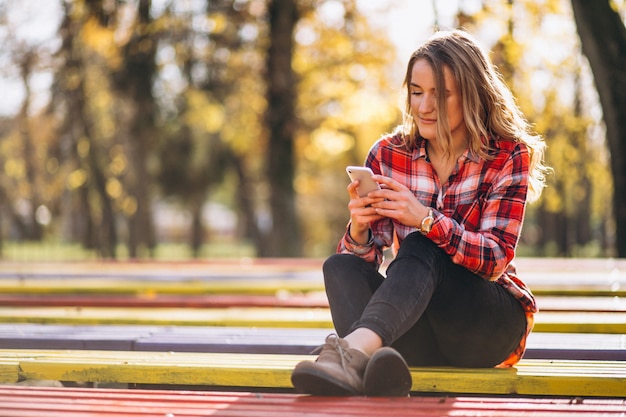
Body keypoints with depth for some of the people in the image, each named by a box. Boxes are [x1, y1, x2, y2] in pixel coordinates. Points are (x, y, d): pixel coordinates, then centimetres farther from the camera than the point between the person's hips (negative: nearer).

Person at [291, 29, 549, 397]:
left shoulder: (508, 156, -4)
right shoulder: (388, 154, 4)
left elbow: (496, 259, -14)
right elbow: (365, 256, -1)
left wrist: (426, 219, -31)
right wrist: (359, 230, -26)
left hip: (492, 323, -3)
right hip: (419, 329, 3)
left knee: (419, 247, -31)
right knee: (342, 266, -26)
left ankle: (352, 348, -57)